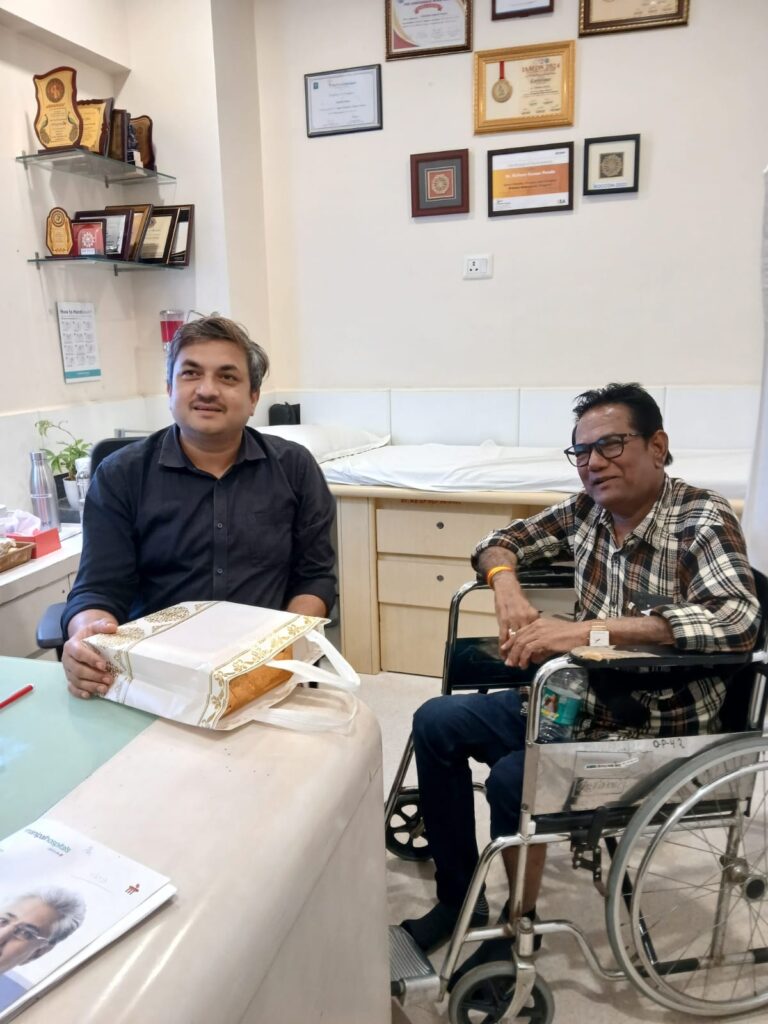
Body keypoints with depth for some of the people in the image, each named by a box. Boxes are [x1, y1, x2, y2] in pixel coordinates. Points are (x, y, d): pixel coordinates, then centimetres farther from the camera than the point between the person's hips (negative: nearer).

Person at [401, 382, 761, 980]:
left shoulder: (702, 520, -18)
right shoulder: (588, 511, 0)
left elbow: (740, 618, -34)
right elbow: (501, 541, 11)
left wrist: (589, 629, -39)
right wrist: (506, 585, -14)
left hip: (660, 729, -7)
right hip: (582, 700, 7)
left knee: (513, 776, -27)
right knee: (436, 723, 1)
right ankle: (459, 900, 15)